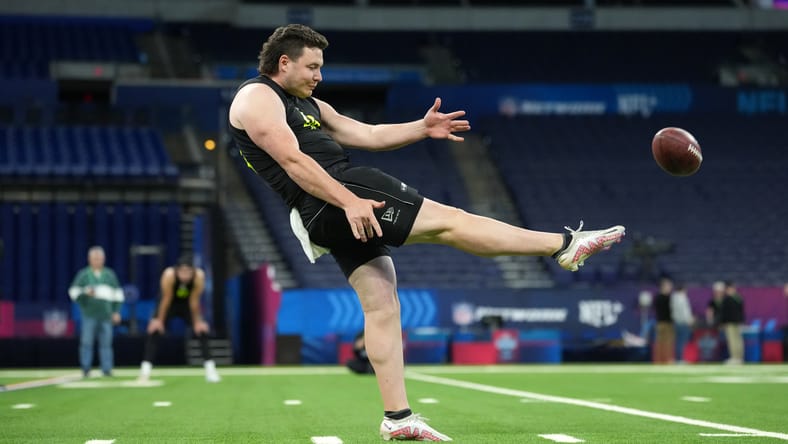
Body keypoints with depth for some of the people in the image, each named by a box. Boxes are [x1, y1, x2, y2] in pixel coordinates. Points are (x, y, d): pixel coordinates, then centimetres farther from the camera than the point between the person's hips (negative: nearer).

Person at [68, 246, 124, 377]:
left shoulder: (110, 274, 14)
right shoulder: (83, 274, 5)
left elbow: (117, 294, 17)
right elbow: (74, 292, 3)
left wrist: (116, 312, 9)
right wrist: (86, 293, -15)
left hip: (106, 314, 2)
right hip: (89, 314, -2)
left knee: (106, 343, -1)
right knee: (87, 342, -5)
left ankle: (107, 369, 2)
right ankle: (85, 369, 2)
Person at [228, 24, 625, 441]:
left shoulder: (308, 105, 26)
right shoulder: (256, 97, -4)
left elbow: (367, 135, 24)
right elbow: (292, 160, -16)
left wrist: (422, 128, 10)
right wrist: (349, 201, -24)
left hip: (346, 206, 10)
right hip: (332, 203, -10)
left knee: (382, 304, 4)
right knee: (449, 220, -9)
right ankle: (565, 245, -8)